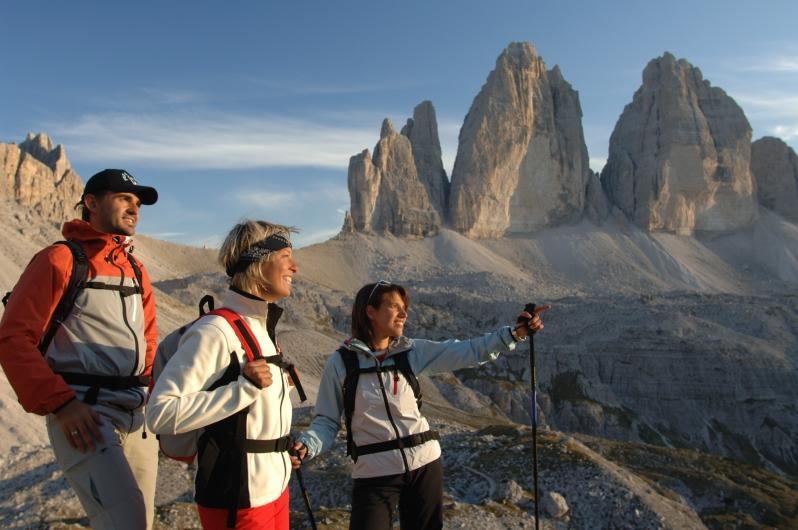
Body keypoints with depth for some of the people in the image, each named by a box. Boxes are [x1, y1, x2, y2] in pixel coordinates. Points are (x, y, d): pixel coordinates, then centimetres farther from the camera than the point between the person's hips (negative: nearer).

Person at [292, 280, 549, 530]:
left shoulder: (412, 351, 2)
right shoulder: (340, 363, -7)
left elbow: (468, 352, -3)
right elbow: (327, 421, -3)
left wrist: (515, 333, -12)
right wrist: (305, 446, -23)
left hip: (425, 465, 4)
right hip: (375, 473, -4)